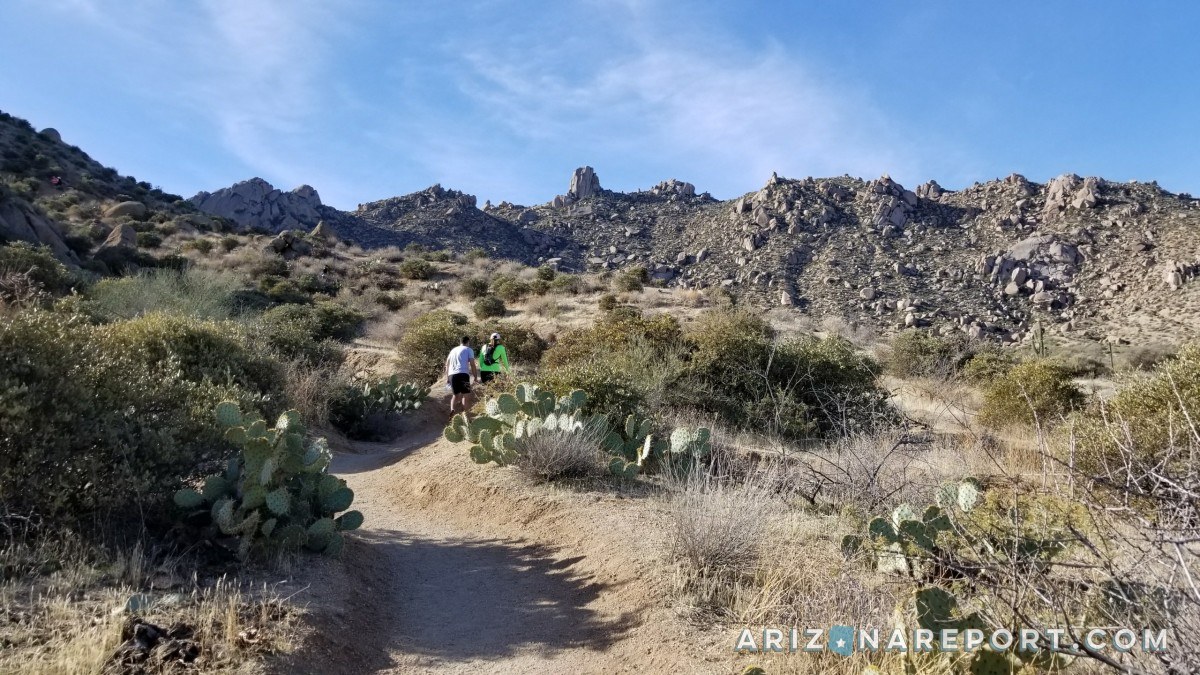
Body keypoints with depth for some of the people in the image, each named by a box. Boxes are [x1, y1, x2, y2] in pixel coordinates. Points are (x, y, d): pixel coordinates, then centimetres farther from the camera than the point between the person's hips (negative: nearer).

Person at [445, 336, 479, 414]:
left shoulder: (453, 350, 26)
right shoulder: (469, 350, 10)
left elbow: (447, 364, 25)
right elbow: (472, 364, 1)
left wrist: (447, 378, 29)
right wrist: (476, 377, 6)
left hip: (452, 374, 5)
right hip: (463, 374, -5)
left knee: (455, 394, 16)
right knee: (466, 394, 2)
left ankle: (452, 409, -8)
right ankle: (464, 413, -9)